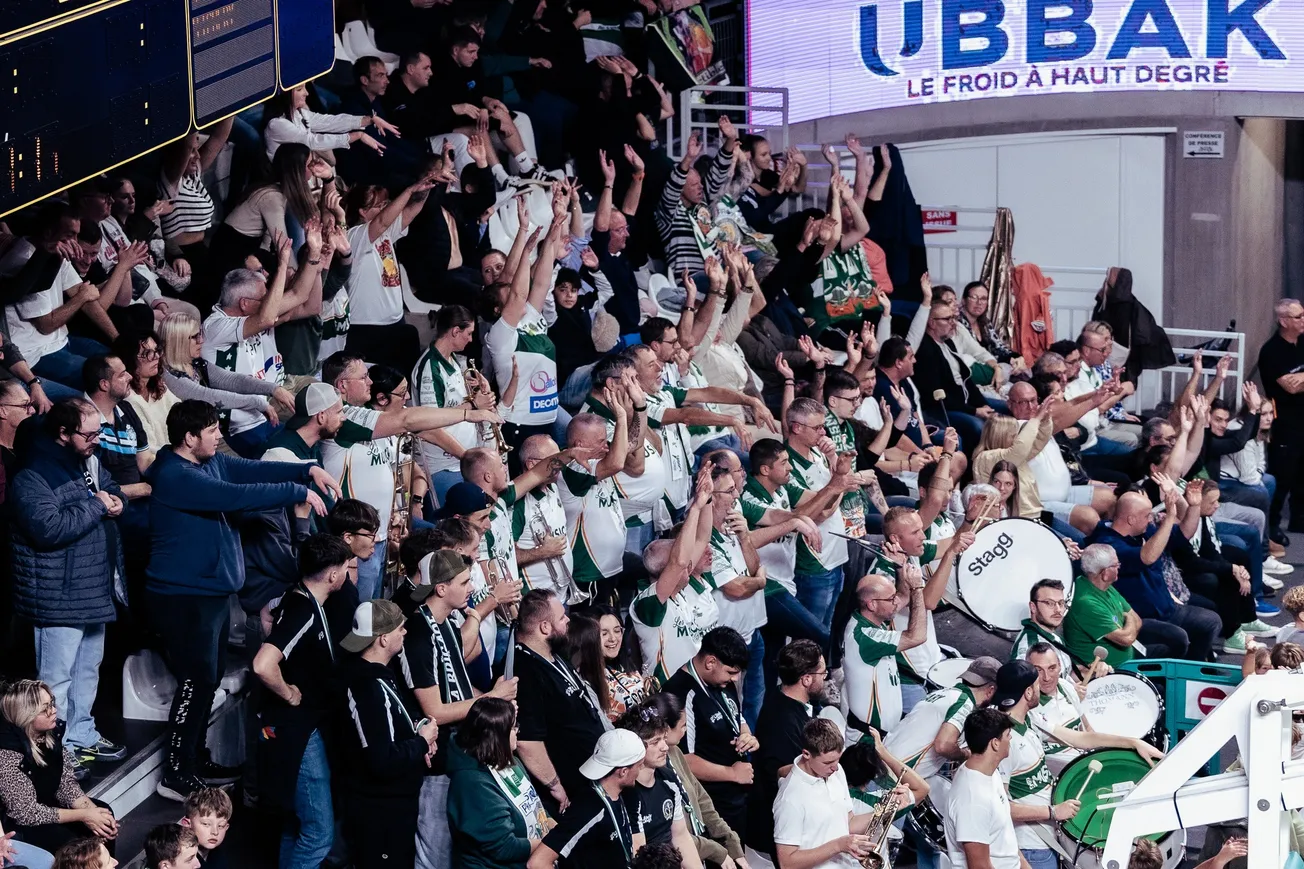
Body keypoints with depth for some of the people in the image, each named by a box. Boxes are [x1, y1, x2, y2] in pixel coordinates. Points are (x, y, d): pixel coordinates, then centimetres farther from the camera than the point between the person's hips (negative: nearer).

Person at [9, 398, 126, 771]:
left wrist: (115, 502, -2)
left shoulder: (89, 463, 8)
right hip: (59, 597, -9)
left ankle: (81, 735, 35)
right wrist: (95, 506, -21)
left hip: (94, 589, 9)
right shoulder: (31, 477, -19)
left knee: (88, 669, 21)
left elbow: (114, 493, 23)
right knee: (57, 678, -1)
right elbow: (49, 528, -31)